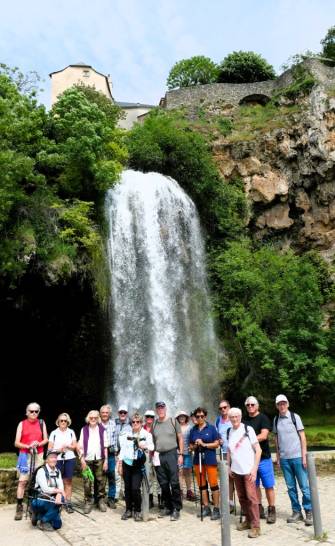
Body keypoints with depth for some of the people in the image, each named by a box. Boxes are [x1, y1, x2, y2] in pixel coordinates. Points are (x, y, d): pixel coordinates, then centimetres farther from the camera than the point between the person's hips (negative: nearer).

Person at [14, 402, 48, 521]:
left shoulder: (41, 423, 5)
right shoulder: (22, 424, -1)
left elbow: (46, 440, 7)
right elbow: (16, 443, -4)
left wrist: (39, 443, -13)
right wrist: (28, 446, -19)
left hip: (38, 455, 2)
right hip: (25, 455, -2)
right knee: (22, 481, -6)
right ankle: (19, 507, 0)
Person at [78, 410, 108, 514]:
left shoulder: (102, 430, 5)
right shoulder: (84, 430, 5)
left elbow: (105, 446, 5)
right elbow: (81, 446, 4)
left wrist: (106, 460, 0)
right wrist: (82, 459, -3)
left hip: (99, 459, 0)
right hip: (87, 459, 0)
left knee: (101, 481, 3)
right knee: (87, 482, -1)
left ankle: (101, 501, 17)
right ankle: (88, 501, 13)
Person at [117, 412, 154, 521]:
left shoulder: (146, 434, 3)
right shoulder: (127, 434, 11)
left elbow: (151, 447, -5)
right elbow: (122, 449, 11)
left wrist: (145, 447, -25)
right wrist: (119, 464, 7)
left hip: (138, 464, -3)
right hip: (127, 463, 3)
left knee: (135, 488, -9)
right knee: (127, 488, 6)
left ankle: (137, 511, 8)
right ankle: (128, 510, 22)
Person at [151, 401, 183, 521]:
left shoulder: (173, 421, 2)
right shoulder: (154, 424, 9)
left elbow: (180, 438, 3)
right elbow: (152, 441, 13)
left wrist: (180, 454, -3)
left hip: (171, 454, -3)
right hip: (158, 456, 3)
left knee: (174, 483, -3)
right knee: (163, 484, 9)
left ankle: (176, 509, 7)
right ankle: (167, 507, 22)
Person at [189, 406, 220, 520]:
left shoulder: (211, 428, 0)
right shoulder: (193, 430, 10)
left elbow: (216, 444, -3)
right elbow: (191, 446, 14)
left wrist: (204, 444, -13)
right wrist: (195, 446, -7)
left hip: (210, 459, -4)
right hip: (198, 459, 4)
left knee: (213, 484, -5)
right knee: (201, 485, 7)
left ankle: (216, 509, 4)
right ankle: (206, 508, 18)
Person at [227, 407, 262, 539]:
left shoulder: (248, 429, -8)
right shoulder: (230, 432, 6)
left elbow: (258, 450, -7)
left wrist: (254, 468, -12)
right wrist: (228, 466, 10)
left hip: (248, 470, -5)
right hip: (236, 470, 5)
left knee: (251, 497, -5)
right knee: (242, 497, 11)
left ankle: (255, 526, 3)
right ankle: (248, 520, 26)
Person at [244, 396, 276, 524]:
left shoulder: (263, 418, -5)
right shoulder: (245, 421, 10)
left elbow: (263, 436, -16)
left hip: (263, 457, -4)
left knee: (268, 485, 2)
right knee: (255, 485, 10)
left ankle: (271, 510, 12)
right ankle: (259, 509, 21)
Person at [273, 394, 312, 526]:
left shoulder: (295, 417, -3)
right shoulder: (276, 420, 6)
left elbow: (302, 437, -2)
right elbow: (276, 439, 12)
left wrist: (304, 456, -7)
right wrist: (278, 457, 9)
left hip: (297, 457, -3)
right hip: (284, 458, 3)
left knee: (304, 486, 1)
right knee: (291, 487, 9)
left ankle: (309, 512, 12)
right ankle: (296, 512, 19)